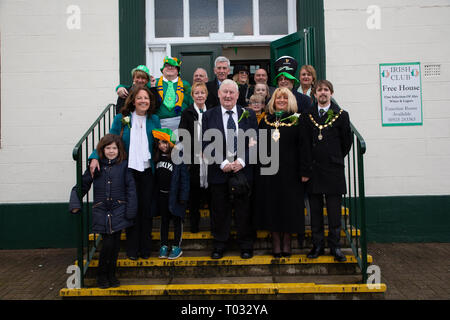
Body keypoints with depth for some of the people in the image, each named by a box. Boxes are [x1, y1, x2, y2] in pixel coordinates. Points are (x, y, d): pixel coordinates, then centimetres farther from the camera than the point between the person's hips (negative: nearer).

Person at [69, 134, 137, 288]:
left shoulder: (124, 165, 1)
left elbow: (131, 189, -1)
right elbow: (82, 185, 7)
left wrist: (131, 211, -6)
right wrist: (75, 204, -6)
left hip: (118, 211, 0)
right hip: (101, 212, 0)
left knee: (115, 244, 6)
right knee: (108, 243, -6)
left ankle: (111, 274, 25)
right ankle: (102, 274, 17)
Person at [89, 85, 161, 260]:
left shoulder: (154, 120, 7)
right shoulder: (121, 119, 0)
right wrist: (95, 157, -16)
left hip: (147, 171, 2)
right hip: (128, 170, -2)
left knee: (147, 209, 6)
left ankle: (145, 248, 21)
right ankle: (132, 248, 17)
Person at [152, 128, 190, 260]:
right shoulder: (158, 157, 5)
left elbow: (184, 178, -12)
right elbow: (156, 177, 10)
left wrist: (183, 197, -14)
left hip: (175, 195, -5)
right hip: (162, 195, 5)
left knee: (176, 220, 6)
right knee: (164, 220, 13)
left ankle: (177, 246, 17)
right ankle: (164, 246, 23)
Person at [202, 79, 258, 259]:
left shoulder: (249, 115, 6)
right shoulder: (209, 116, 4)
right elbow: (207, 144, -2)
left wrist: (242, 161, -12)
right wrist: (223, 163, -13)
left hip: (243, 170, 1)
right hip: (218, 171, 0)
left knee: (244, 210, 8)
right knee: (220, 210, 8)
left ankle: (246, 245, 22)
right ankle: (219, 245, 22)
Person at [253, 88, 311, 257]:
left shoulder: (298, 119, 2)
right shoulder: (265, 120, 11)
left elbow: (304, 146, -3)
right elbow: (259, 144, 13)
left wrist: (305, 171, -10)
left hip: (290, 171, -2)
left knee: (288, 205, 4)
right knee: (271, 205, 5)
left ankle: (286, 242, 19)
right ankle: (276, 242, 17)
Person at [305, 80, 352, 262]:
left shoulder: (341, 115, 3)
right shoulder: (307, 116, 7)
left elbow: (347, 141, 8)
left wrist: (336, 158, 9)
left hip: (333, 170, -2)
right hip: (313, 170, 2)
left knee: (334, 211, 2)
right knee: (315, 211, 7)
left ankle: (335, 247, 13)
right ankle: (317, 245, 18)